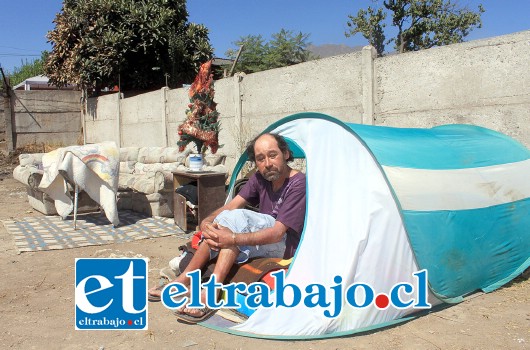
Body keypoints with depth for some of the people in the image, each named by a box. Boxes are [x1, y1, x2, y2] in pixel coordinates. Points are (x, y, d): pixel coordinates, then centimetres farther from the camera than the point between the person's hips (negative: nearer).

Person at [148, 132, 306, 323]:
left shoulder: (298, 184, -20)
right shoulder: (259, 179, 4)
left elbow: (277, 233, -28)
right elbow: (230, 206, -4)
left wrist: (233, 239, -38)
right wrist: (206, 222, -25)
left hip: (287, 245, -7)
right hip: (262, 239, 7)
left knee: (236, 218, -29)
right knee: (224, 218, -16)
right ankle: (183, 281, -11)